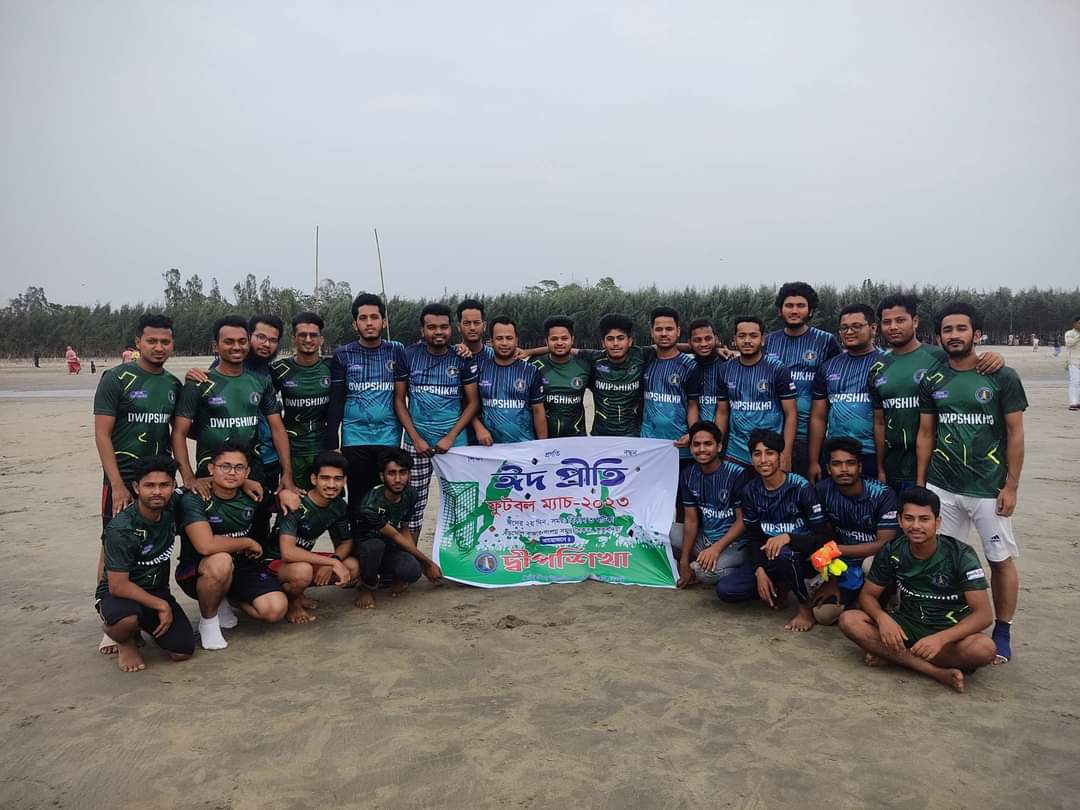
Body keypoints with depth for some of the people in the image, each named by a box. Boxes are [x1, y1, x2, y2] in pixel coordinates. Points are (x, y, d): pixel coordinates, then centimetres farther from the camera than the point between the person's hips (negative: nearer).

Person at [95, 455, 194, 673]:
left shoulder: (172, 507, -9)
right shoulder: (120, 530, -26)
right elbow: (118, 586, -23)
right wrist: (161, 606, -19)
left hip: (157, 591, 5)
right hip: (119, 592, -5)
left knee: (183, 652, -11)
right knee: (126, 620, -40)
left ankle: (142, 626, 18)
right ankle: (125, 641, -2)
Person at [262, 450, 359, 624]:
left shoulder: (339, 506, -7)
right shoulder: (296, 504, -27)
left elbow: (346, 543, 3)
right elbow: (288, 552, -37)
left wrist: (332, 563, -20)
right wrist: (333, 562, -35)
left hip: (303, 558, 7)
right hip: (273, 562, -7)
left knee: (353, 567, -12)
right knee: (303, 570, -39)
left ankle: (297, 592, 6)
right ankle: (291, 602, -4)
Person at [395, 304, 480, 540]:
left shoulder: (463, 359, 0)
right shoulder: (409, 356, 1)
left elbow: (473, 402, 1)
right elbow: (399, 400, 4)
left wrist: (451, 437, -9)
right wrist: (416, 438, -5)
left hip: (454, 441, 0)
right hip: (416, 440, 0)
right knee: (414, 502, 3)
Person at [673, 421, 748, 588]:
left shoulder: (737, 474, -16)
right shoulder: (688, 475, 0)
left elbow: (742, 520, -13)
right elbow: (691, 520, 1)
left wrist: (716, 548, -24)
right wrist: (684, 561, -7)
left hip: (734, 543, -6)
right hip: (704, 538, 6)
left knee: (705, 570, -33)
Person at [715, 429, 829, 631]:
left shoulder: (800, 487, -17)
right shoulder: (750, 490, -3)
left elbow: (823, 536, -18)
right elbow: (753, 537, 2)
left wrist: (787, 537, -35)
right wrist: (759, 571, -15)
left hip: (801, 556, -4)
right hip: (767, 557, 5)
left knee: (782, 552, -40)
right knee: (725, 590, -16)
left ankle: (806, 606, -13)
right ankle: (780, 587, 9)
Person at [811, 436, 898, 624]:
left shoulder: (882, 494, -21)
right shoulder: (822, 491, -11)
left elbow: (885, 544, -22)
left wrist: (837, 549, -26)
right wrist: (831, 580, -6)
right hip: (844, 565, 4)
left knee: (872, 563, -39)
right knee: (823, 614, -13)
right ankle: (857, 596, 18)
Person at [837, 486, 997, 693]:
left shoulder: (961, 555, -16)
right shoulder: (892, 551, -8)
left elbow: (983, 614, -21)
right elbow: (868, 595, -1)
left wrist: (940, 639, -38)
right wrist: (882, 617, -26)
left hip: (949, 630, -3)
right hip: (908, 625, 3)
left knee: (984, 649, -36)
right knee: (849, 620, -22)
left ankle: (890, 654, -22)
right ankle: (937, 672, -26)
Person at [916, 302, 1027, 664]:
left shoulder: (1002, 377, -3)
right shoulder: (932, 382, 5)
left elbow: (1015, 434, -2)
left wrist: (1011, 486, -6)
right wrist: (919, 484, 6)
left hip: (988, 488, -2)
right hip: (942, 486, 3)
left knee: (1001, 560, 5)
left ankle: (1002, 633, 20)